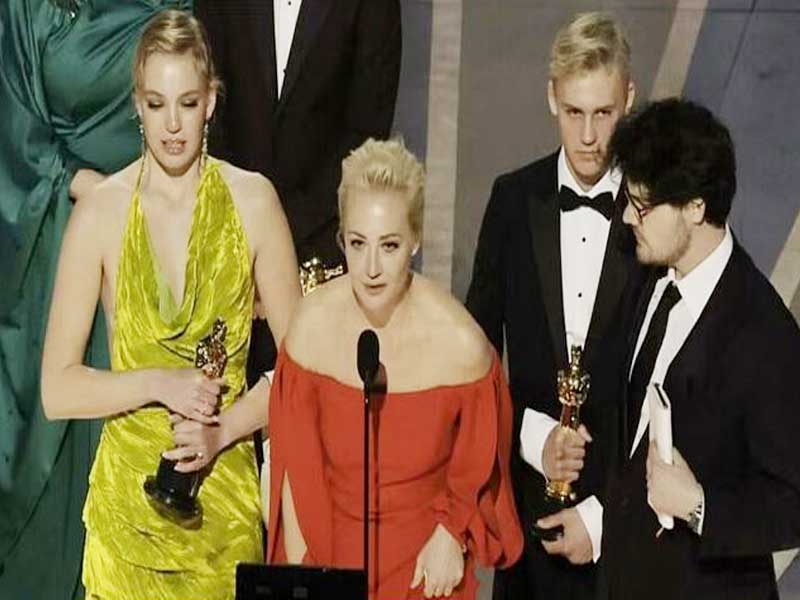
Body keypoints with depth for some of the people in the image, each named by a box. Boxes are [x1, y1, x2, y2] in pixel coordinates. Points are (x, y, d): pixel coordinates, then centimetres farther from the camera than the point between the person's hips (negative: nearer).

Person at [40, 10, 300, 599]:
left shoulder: (253, 200, -3)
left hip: (225, 494, 1)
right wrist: (158, 383, -17)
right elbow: (57, 389, -5)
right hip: (127, 492, -1)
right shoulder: (100, 211, -6)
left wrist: (222, 431, -12)